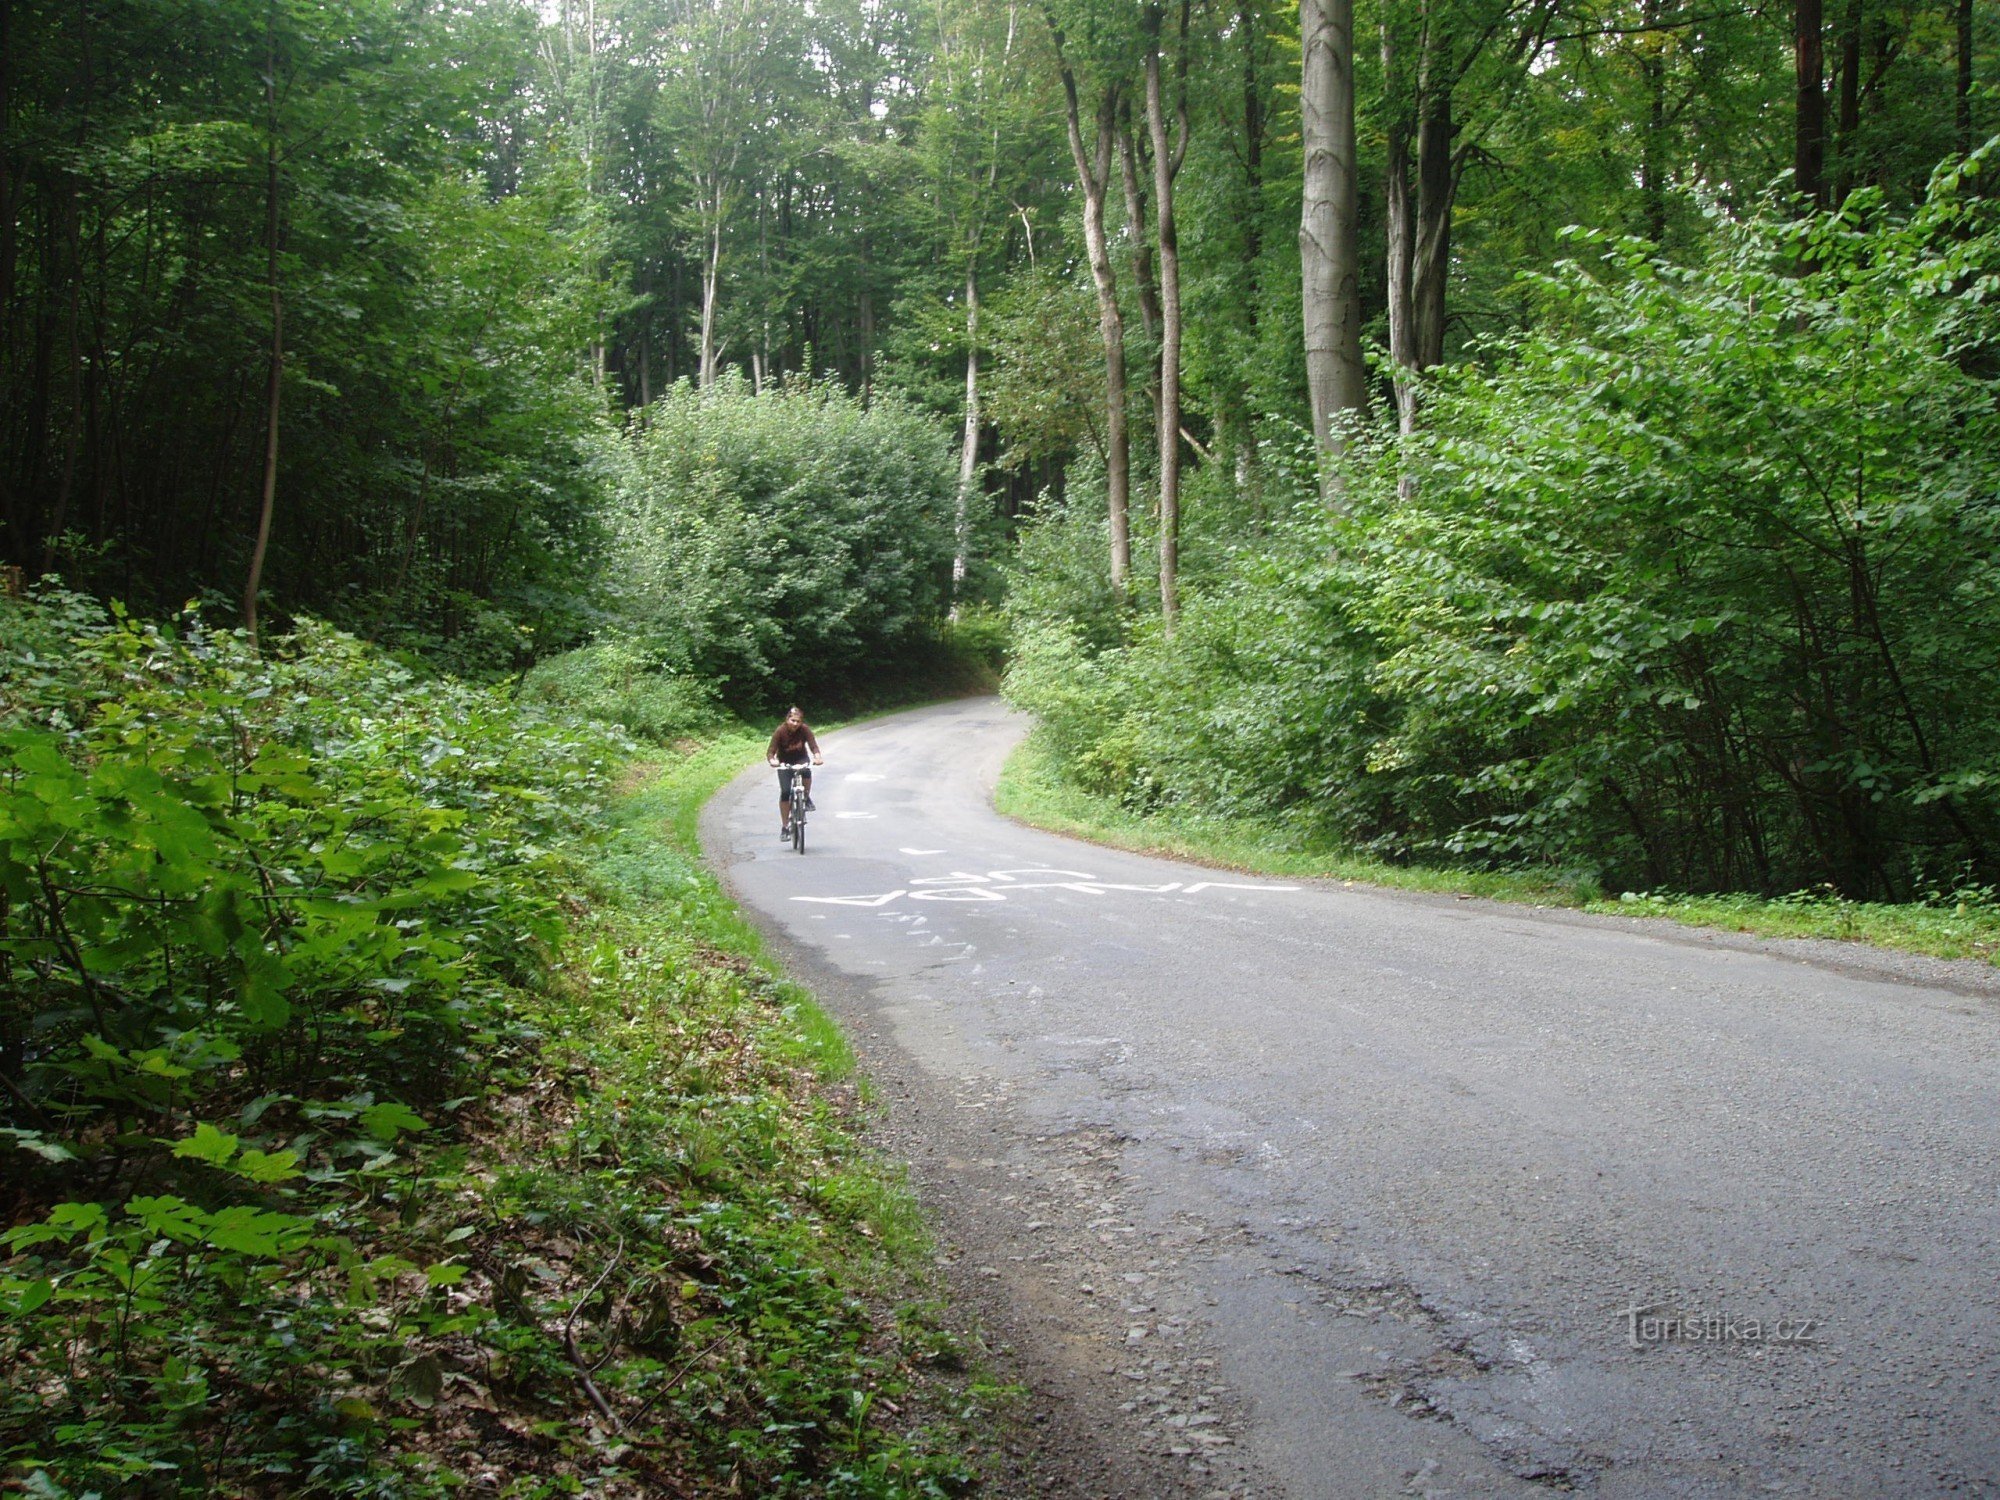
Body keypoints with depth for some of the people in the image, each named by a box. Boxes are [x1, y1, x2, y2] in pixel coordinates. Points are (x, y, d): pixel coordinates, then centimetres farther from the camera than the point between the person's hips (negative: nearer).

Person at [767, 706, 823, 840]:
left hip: (800, 759, 1)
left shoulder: (805, 729, -20)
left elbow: (813, 746, -26)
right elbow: (770, 752, -26)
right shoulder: (781, 731, -24)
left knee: (806, 773, -35)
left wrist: (818, 757, -48)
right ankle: (784, 827, -1)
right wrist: (772, 761, -49)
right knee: (785, 792, -12)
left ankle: (806, 798, -7)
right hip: (784, 762, -1)